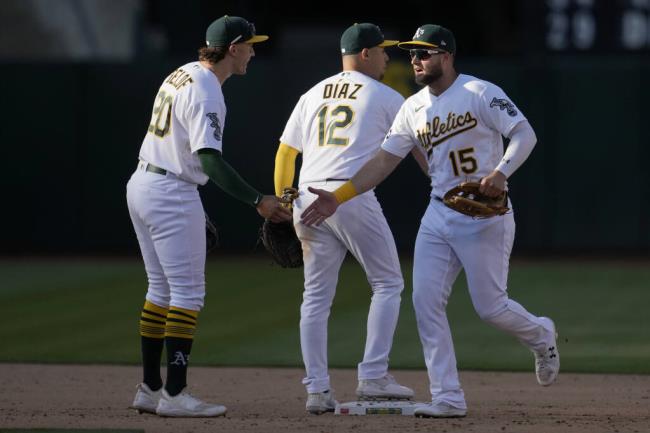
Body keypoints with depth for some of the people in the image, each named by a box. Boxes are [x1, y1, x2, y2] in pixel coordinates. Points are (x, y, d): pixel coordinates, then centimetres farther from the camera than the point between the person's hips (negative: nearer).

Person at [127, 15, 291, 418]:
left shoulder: (181, 75, 13)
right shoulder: (206, 93, -17)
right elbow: (210, 160, -26)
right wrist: (258, 200, -26)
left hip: (142, 185, 10)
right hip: (173, 193, -10)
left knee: (162, 289, 14)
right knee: (189, 293, -6)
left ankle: (150, 390, 16)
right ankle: (175, 395, -9)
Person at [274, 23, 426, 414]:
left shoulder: (312, 96, 18)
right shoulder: (386, 97, 5)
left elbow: (285, 154, 17)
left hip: (308, 199, 5)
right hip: (352, 198, -5)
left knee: (317, 295, 9)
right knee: (388, 283, 6)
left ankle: (317, 389, 4)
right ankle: (373, 377, -3)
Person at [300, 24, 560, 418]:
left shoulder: (480, 93, -10)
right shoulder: (414, 108, 9)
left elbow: (525, 134, -15)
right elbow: (384, 161, 8)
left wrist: (501, 172, -32)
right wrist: (338, 198, -1)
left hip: (485, 214, -6)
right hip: (439, 215, 6)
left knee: (490, 307, -5)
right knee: (426, 301, -5)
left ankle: (540, 334, 30)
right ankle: (449, 399, -2)